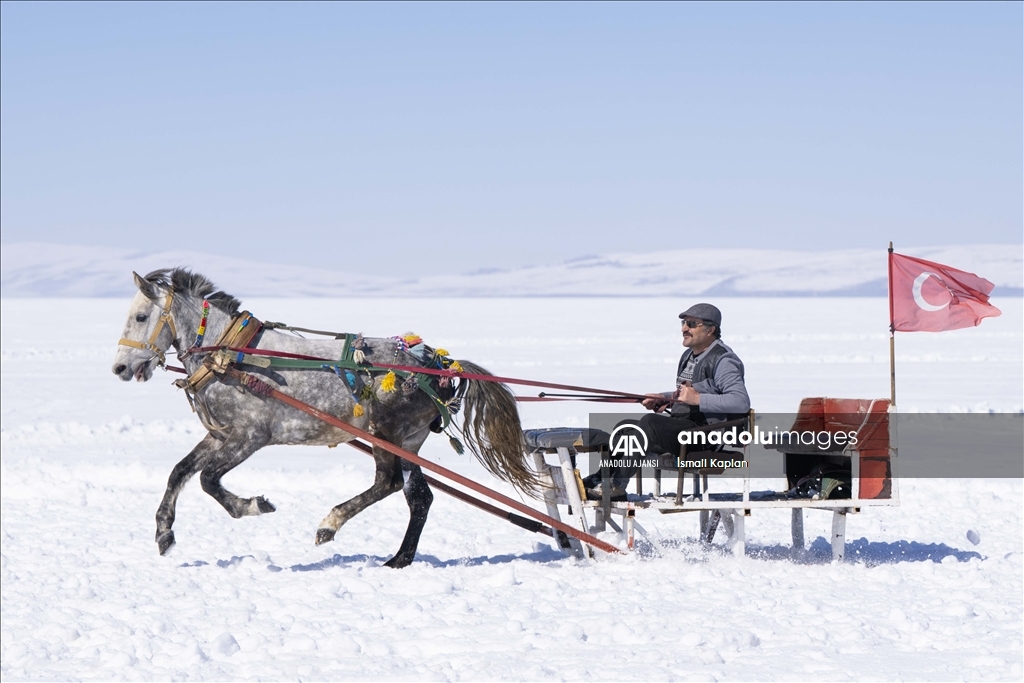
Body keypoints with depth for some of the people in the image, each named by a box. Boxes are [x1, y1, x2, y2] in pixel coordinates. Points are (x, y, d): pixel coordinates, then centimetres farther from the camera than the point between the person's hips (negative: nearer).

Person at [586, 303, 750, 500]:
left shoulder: (723, 360, -10)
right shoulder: (689, 356, 19)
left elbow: (742, 402, -22)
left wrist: (698, 399, -26)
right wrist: (663, 399, 12)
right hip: (682, 426, 10)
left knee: (649, 422, -29)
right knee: (625, 426, 0)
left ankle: (617, 485, -28)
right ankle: (604, 476, -12)